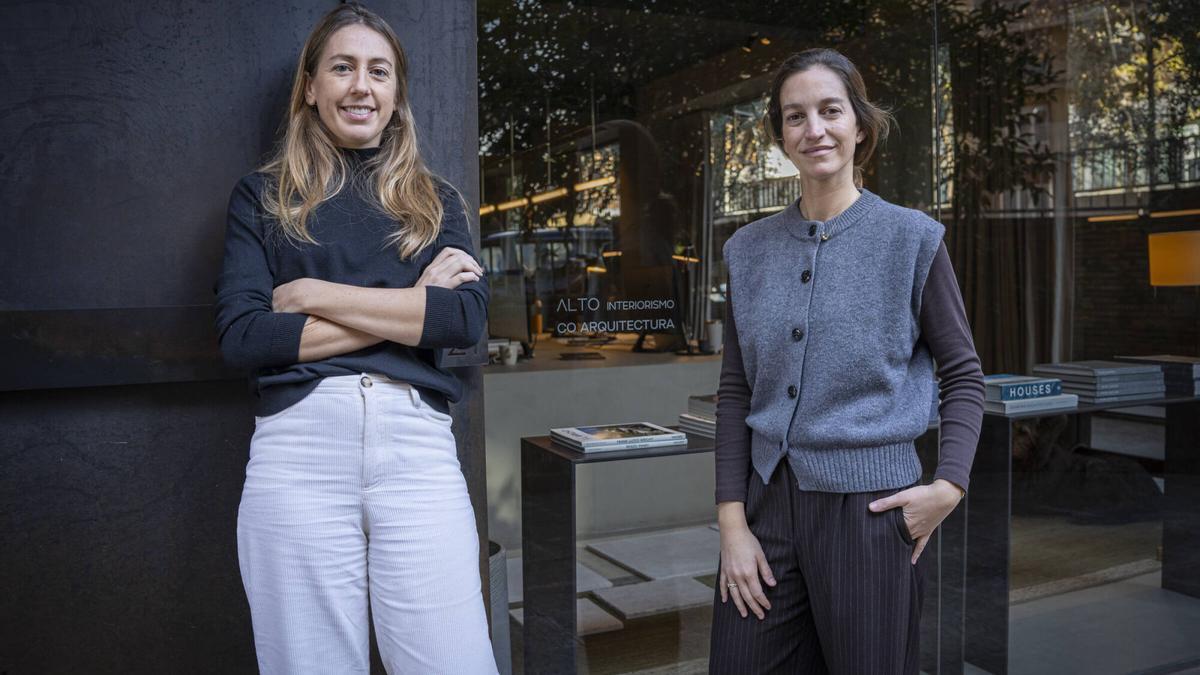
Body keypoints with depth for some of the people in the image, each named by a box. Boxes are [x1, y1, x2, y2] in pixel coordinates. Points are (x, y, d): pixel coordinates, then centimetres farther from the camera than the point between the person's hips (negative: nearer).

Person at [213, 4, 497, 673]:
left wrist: (314, 295, -5)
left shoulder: (435, 200, 15)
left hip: (418, 446, 1)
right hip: (299, 448, 0)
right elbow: (242, 334, -2)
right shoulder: (263, 196, 12)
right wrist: (409, 309, -6)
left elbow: (467, 317, -2)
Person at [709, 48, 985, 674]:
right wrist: (732, 522, 0)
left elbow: (963, 376, 3)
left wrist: (949, 485, -11)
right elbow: (736, 391, 5)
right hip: (767, 499, 3)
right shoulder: (750, 248, 5)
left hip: (868, 503, -2)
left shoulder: (911, 238, -3)